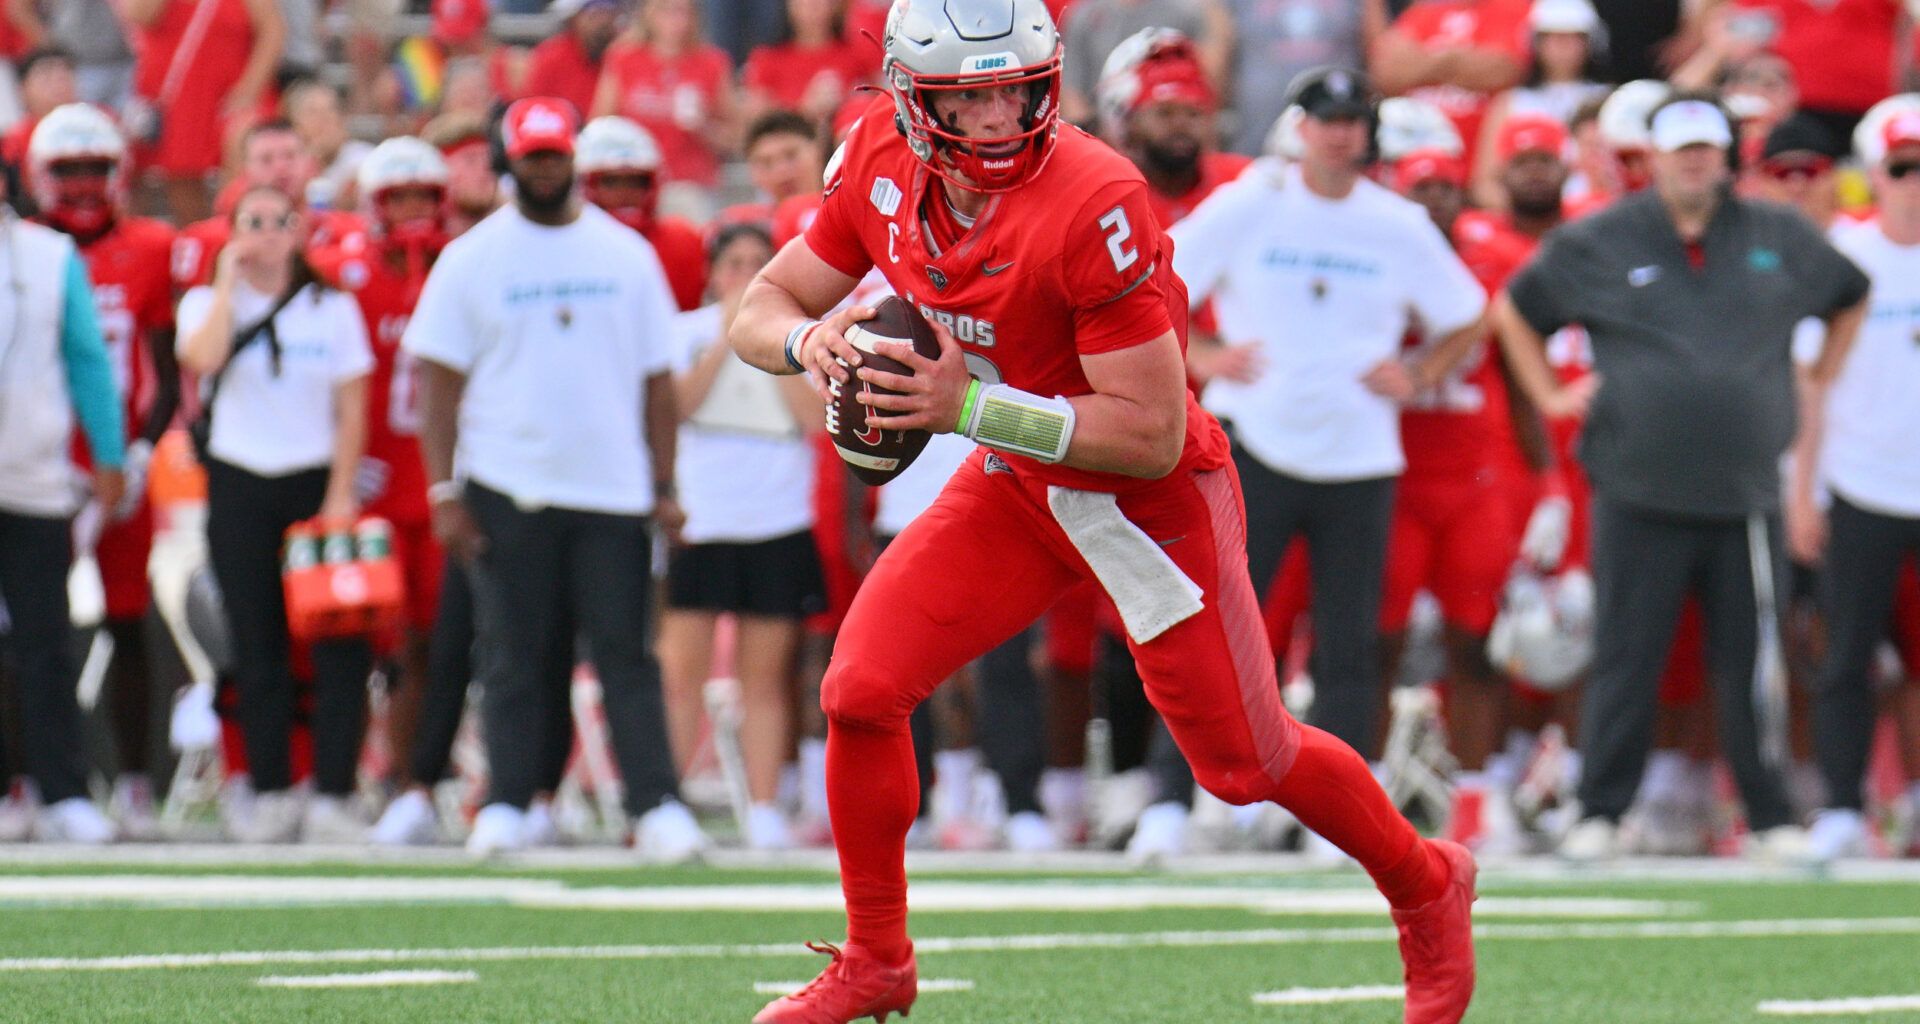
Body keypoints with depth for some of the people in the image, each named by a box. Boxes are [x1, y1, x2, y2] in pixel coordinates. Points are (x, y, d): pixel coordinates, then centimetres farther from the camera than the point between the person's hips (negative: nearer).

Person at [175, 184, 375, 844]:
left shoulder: (333, 310, 6)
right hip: (239, 485, 1)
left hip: (317, 481, -1)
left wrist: (340, 496, -6)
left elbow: (352, 410, 3)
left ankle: (333, 794, -7)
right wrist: (230, 284, -10)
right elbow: (201, 358, -17)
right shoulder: (206, 303, 6)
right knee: (258, 650, 2)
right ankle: (271, 794, 7)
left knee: (340, 647, -9)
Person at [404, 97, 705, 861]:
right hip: (508, 492, -1)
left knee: (625, 653, -2)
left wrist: (664, 488, 6)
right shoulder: (472, 259, 3)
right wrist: (444, 492, -5)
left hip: (613, 487, 1)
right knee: (513, 655, 2)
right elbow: (440, 381, 2)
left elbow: (656, 380, 11)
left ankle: (655, 805, -5)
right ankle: (506, 805, 8)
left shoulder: (625, 254, 9)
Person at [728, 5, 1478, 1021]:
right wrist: (810, 341, -23)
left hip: (1151, 501, -6)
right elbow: (760, 310, 0)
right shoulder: (882, 169, -12)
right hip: (1015, 487, 6)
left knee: (1245, 763, 6)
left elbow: (1153, 434, -30)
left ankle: (1426, 886, 34)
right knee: (860, 691, -6)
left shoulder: (1093, 206, -32)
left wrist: (970, 407, -34)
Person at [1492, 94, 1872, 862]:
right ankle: (1600, 814, 9)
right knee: (1625, 660, 1)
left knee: (1751, 665, 3)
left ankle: (1770, 819, 12)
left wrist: (1816, 384, 18)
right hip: (1639, 498, -1)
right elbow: (1515, 309, 18)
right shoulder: (1598, 244, 5)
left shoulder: (1780, 240, 9)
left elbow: (1851, 299, 26)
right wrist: (1549, 396, 11)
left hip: (1745, 498, 1)